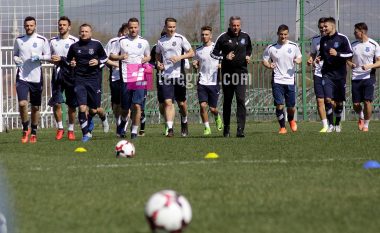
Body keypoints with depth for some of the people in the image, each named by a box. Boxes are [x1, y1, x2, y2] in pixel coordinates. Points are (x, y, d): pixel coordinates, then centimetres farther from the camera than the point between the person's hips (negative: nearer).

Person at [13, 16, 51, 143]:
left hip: (36, 77, 0)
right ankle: (25, 129, 3)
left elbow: (48, 56, 5)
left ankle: (34, 133, 21)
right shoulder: (19, 40, 6)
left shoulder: (42, 40, 0)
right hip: (22, 77, 0)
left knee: (35, 107, 6)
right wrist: (16, 60, -4)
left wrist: (39, 57, -14)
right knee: (22, 103, -16)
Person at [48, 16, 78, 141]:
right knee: (56, 103, -8)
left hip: (70, 74, -3)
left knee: (72, 105, 2)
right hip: (57, 74, 3)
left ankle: (71, 130, 16)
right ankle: (60, 128, 9)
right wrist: (52, 60, 1)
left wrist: (61, 59, -16)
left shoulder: (74, 41, -3)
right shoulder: (53, 41, 12)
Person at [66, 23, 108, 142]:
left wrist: (98, 62, -7)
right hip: (79, 80, 0)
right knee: (82, 107, -12)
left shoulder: (96, 44, 2)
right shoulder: (74, 46, 5)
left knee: (94, 109, 3)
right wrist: (71, 63, -4)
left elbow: (105, 57, 13)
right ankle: (86, 133, -2)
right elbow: (69, 60, 18)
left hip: (93, 79, 0)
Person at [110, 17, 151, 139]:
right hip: (125, 77, 0)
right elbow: (111, 56, 7)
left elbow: (148, 56, 22)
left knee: (137, 105, -9)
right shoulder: (122, 41, 4)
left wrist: (145, 59, -1)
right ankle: (123, 121, 37)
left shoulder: (144, 42, 9)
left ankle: (134, 131, -1)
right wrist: (120, 57, -14)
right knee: (125, 106, 6)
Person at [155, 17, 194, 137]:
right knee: (167, 102, -9)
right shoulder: (160, 41, 7)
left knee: (181, 102, 8)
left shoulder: (180, 39, -2)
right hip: (165, 76, 2)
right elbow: (158, 55, 24)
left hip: (179, 74, -2)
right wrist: (158, 64, 4)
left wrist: (179, 57, -15)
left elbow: (191, 53, 0)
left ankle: (184, 122, 36)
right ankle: (170, 129, -11)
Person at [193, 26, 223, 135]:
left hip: (214, 82, -2)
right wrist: (195, 65, -4)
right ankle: (207, 128, 1)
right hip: (202, 82, 2)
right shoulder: (198, 50, 9)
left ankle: (217, 118, 36)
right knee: (202, 105, -11)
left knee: (212, 108, 2)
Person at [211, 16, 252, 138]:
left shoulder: (245, 37, 6)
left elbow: (249, 49, 27)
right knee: (227, 101, 9)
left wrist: (248, 56, 7)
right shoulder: (223, 37, -3)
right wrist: (225, 57, -14)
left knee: (241, 100, -13)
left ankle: (240, 129, -16)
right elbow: (214, 53, 2)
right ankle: (226, 128, 24)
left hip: (241, 72, 0)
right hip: (227, 72, 0)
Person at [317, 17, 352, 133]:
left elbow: (350, 54, -6)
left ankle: (337, 124, 22)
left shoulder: (342, 39, -6)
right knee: (328, 99, -13)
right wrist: (319, 58, 0)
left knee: (339, 101, 5)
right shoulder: (323, 39, 7)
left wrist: (337, 54, -19)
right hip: (327, 74, 2)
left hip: (340, 74, -2)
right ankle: (331, 124, -5)